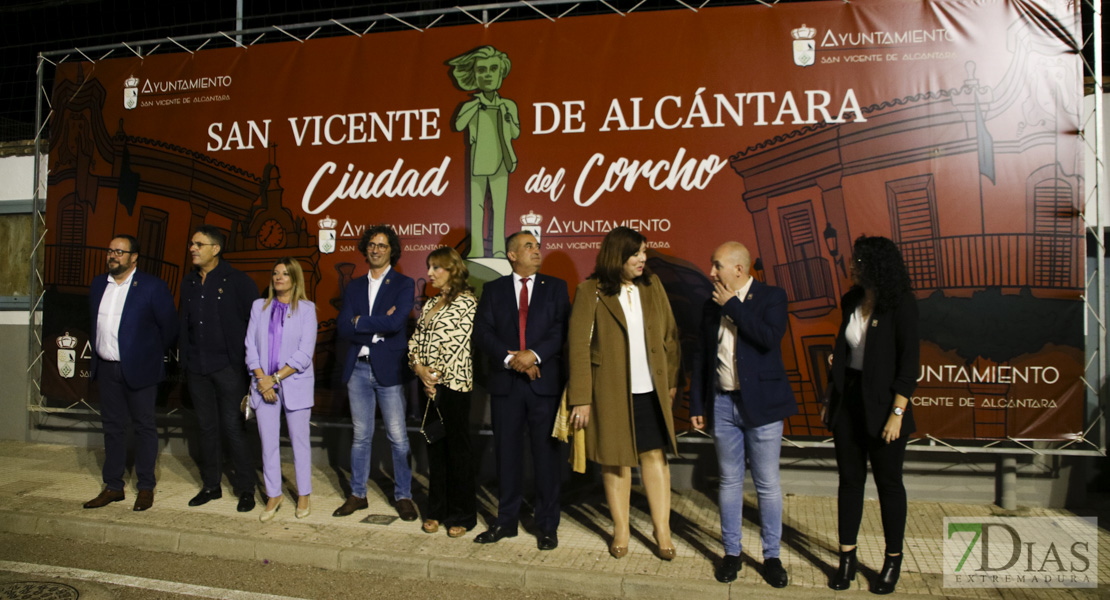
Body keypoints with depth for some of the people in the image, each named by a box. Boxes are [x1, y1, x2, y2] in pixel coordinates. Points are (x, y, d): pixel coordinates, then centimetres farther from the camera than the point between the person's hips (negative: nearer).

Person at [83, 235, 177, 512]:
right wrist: (97, 357, 14)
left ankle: (146, 488, 14)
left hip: (138, 369, -5)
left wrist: (152, 354, 2)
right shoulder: (98, 285, 9)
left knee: (144, 427, 4)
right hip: (106, 369, 6)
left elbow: (169, 326, -5)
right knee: (112, 426, 12)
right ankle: (113, 486, 23)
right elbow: (94, 324, 19)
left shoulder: (152, 286, -9)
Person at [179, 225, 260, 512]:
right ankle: (211, 485, 24)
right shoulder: (189, 283, 12)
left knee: (233, 427, -3)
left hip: (228, 366, -6)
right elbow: (185, 324, 17)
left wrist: (250, 361, -8)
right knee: (207, 427, 12)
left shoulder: (237, 281, -6)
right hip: (197, 367, 6)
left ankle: (246, 487, 9)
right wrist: (185, 362, 12)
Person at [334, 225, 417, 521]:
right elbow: (343, 329, 1)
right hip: (358, 369, 4)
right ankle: (357, 495, 24)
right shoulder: (353, 288, 12)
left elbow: (396, 322, -17)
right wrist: (378, 327, -12)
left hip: (389, 369, -4)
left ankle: (403, 496, 14)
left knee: (398, 437, 1)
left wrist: (360, 322, -6)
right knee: (361, 436, 12)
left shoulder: (404, 284, -1)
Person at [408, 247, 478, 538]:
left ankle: (462, 515, 11)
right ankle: (437, 511, 23)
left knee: (458, 448, 0)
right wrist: (419, 366, -5)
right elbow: (416, 338, 12)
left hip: (453, 383, -7)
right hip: (428, 383, 7)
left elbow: (458, 343, -13)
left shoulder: (466, 302, -6)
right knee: (435, 447, 12)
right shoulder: (430, 303, 17)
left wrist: (436, 373, -13)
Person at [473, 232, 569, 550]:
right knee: (506, 454, 9)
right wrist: (510, 358, -13)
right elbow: (482, 332, 0)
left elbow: (562, 329, -4)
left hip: (545, 380, -1)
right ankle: (506, 521, 22)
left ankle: (547, 525, 15)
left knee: (546, 454, 3)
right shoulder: (493, 289, 10)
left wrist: (534, 354, -17)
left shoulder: (556, 287, 8)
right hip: (506, 382, 1)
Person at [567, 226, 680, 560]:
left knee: (655, 455, 6)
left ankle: (662, 532, 17)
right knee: (616, 459, 8)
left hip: (651, 389, 3)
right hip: (611, 391, -3)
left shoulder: (652, 286, 4)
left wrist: (672, 381, 7)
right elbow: (579, 346, -9)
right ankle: (621, 530, 24)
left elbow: (670, 335, 10)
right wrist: (581, 398, -11)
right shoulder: (591, 291, -8)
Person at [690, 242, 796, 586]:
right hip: (723, 404, 4)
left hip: (761, 404, -4)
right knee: (730, 481, 11)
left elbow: (770, 337, -23)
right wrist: (697, 406, 9)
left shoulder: (772, 297, -5)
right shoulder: (712, 305, 8)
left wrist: (732, 305, -17)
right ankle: (731, 552, 23)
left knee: (767, 484, 5)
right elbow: (701, 357, 11)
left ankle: (771, 555, 19)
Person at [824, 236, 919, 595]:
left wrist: (897, 413, -18)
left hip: (882, 406, -5)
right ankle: (847, 558, 22)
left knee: (888, 483, 8)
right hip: (849, 401, 6)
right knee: (850, 479, 11)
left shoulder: (901, 305, -12)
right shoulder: (851, 301, 7)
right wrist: (832, 397, 10)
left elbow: (909, 362, -14)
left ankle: (893, 561, 24)